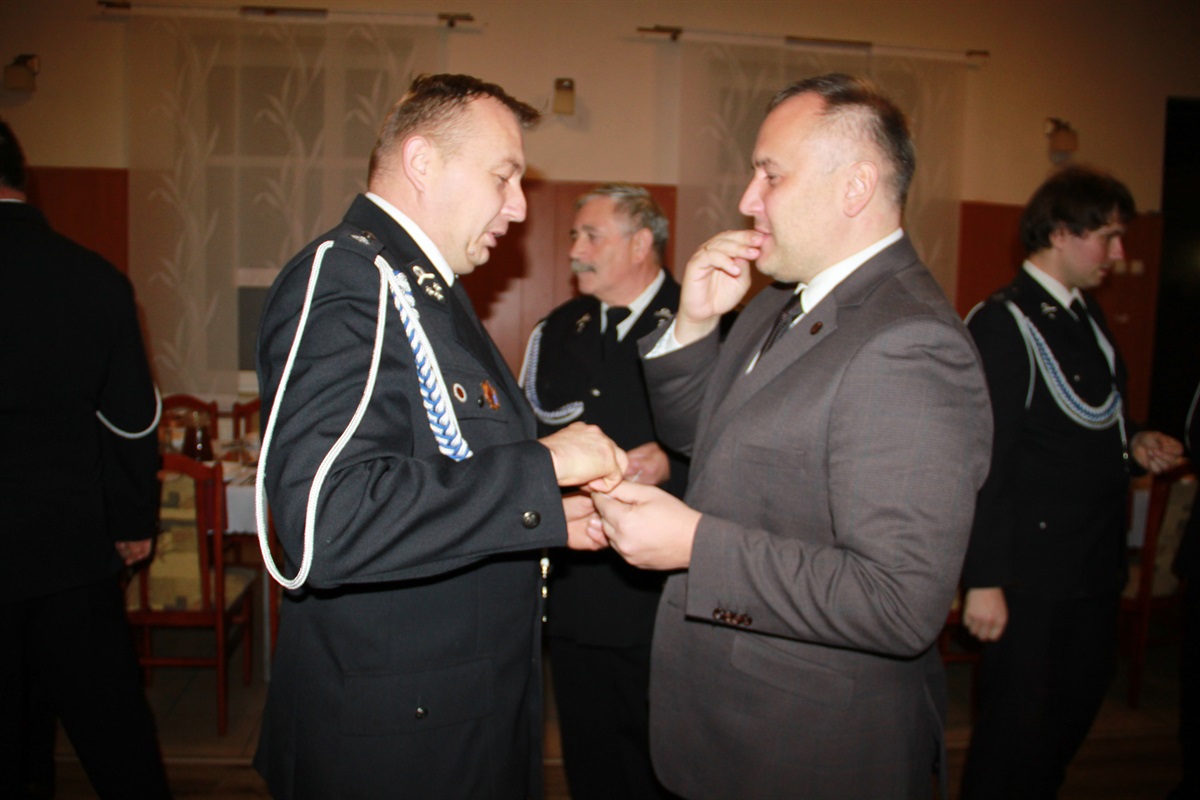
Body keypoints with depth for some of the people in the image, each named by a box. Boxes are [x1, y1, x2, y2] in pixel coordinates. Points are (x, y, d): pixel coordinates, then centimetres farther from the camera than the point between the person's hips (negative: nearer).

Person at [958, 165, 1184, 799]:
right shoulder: (1003, 323, -18)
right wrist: (983, 581, -22)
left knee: (1079, 705, 22)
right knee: (1018, 724, 5)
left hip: (1096, 563, 9)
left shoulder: (1086, 313, 10)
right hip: (1032, 574, -9)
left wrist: (1132, 442, 3)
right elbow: (983, 463, -21)